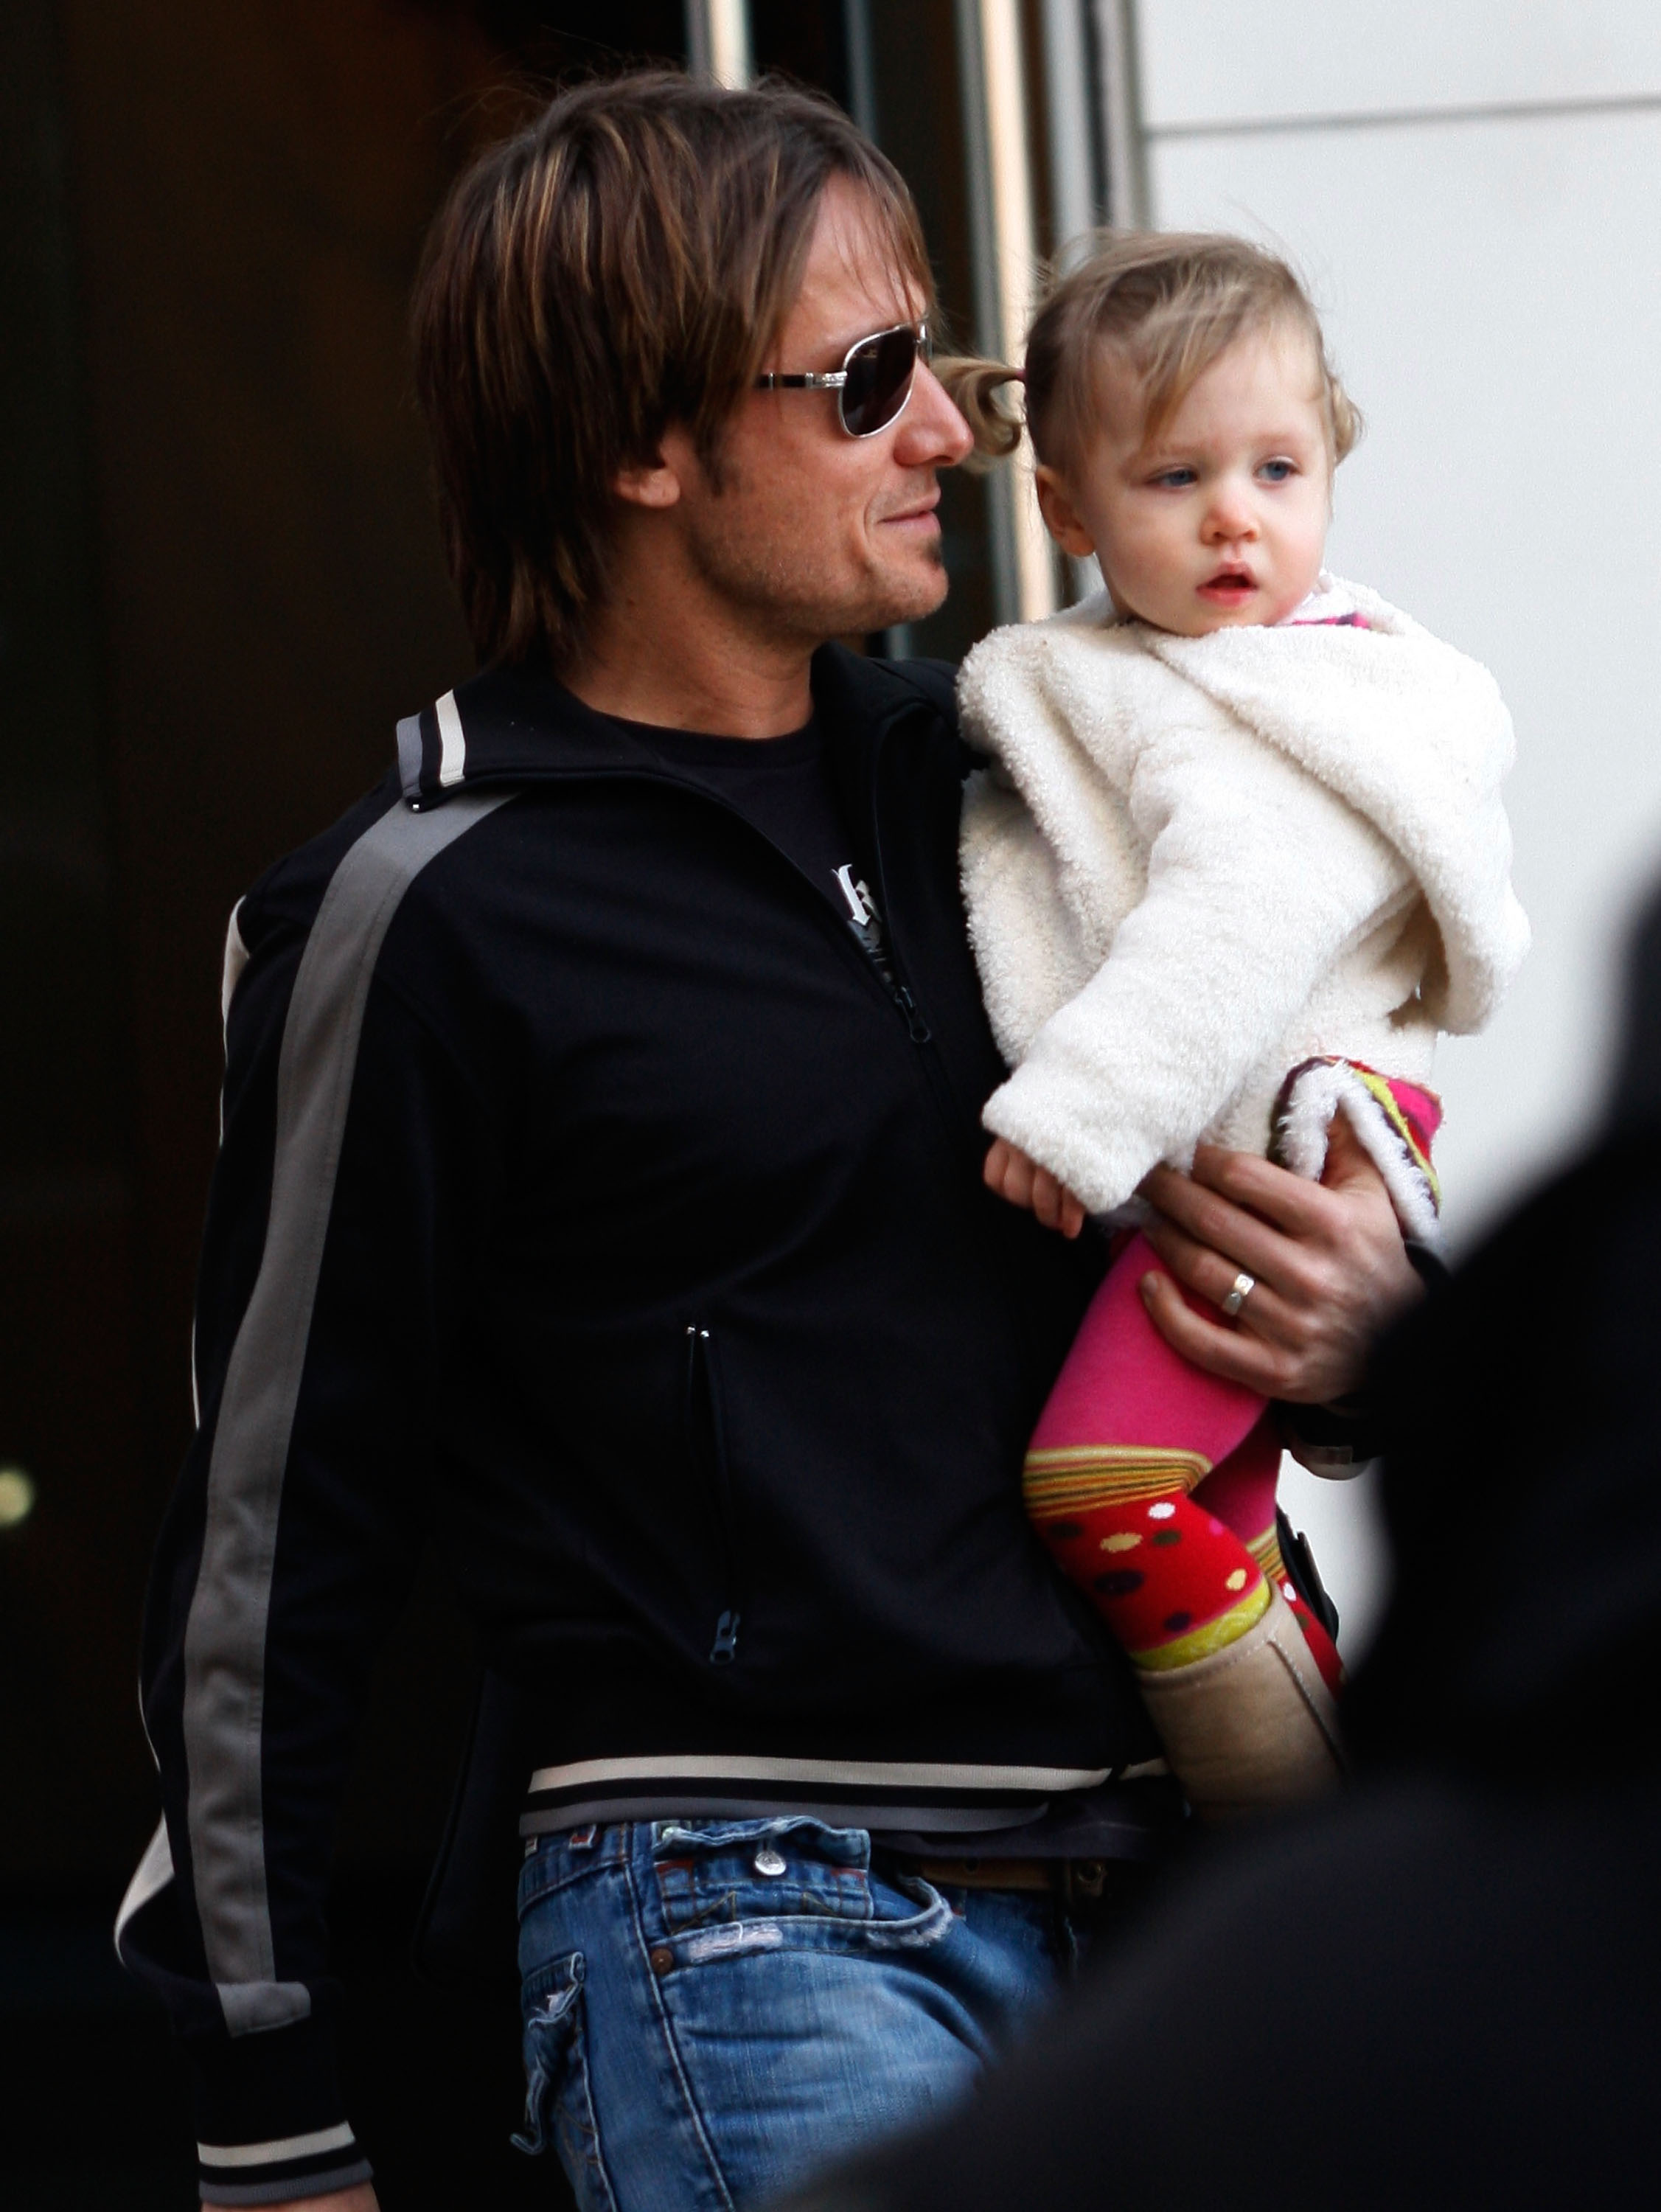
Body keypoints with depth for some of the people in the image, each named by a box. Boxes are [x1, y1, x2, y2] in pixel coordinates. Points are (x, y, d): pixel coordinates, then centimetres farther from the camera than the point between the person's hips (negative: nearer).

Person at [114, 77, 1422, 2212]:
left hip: (1110, 1869, 7)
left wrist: (1362, 1305, 2)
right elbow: (272, 1529, -4)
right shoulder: (438, 911, -7)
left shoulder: (959, 770, 12)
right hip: (741, 1929, -6)